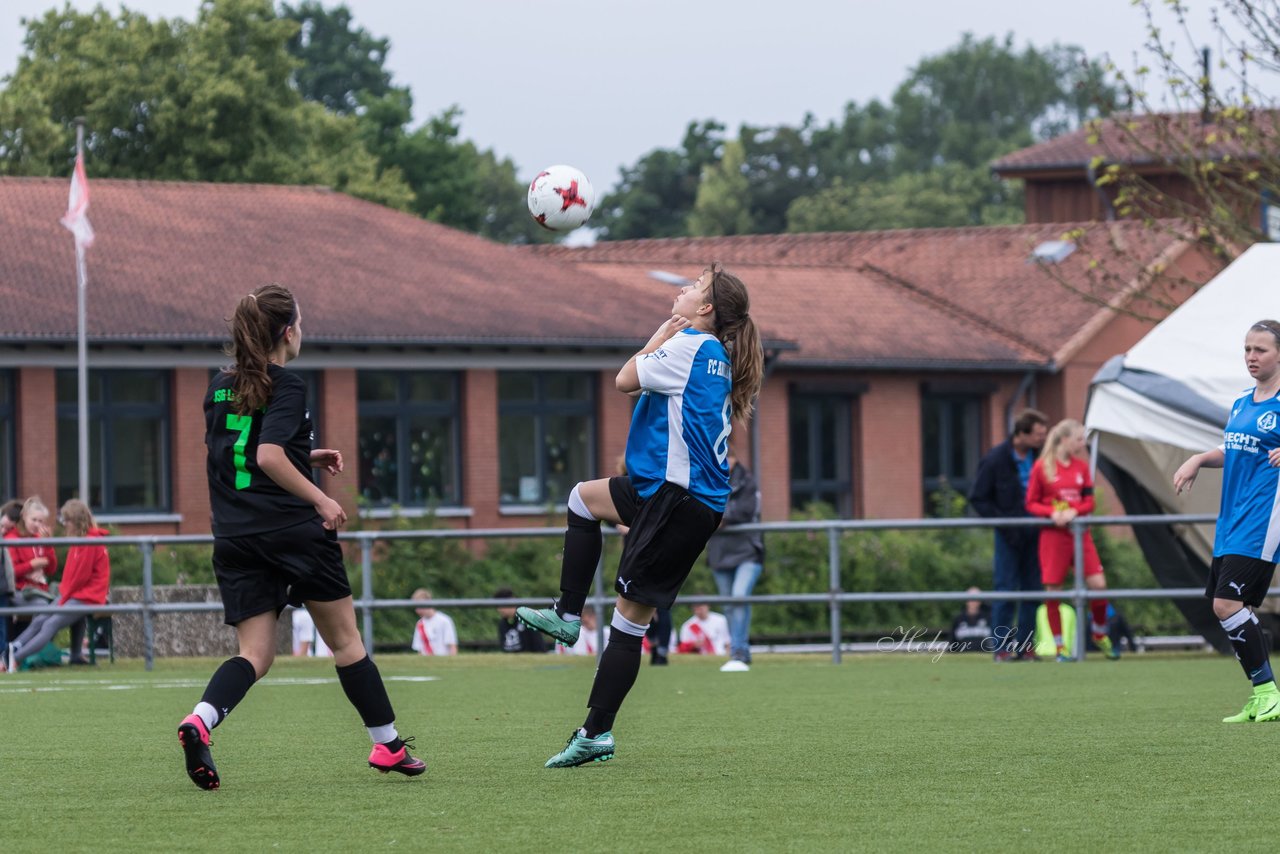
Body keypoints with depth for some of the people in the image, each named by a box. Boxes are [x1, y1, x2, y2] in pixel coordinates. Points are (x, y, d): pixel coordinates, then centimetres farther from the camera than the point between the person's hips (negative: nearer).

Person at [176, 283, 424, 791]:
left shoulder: (220, 388, 11)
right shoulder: (287, 387, -10)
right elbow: (269, 457, -23)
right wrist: (321, 499, -19)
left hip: (235, 539, 5)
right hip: (295, 533, -5)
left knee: (255, 653, 1)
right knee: (346, 642, 10)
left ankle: (200, 719, -27)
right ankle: (388, 746, 18)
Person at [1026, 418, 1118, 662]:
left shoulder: (1081, 466, 8)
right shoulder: (1042, 467, -4)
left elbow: (1089, 502, 7)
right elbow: (1031, 504, -1)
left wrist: (1073, 511, -13)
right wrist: (1052, 513, -19)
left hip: (1080, 533, 4)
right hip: (1053, 535, -4)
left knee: (1098, 584, -5)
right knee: (1054, 591, -2)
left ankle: (1100, 634, 18)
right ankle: (1060, 647, 8)